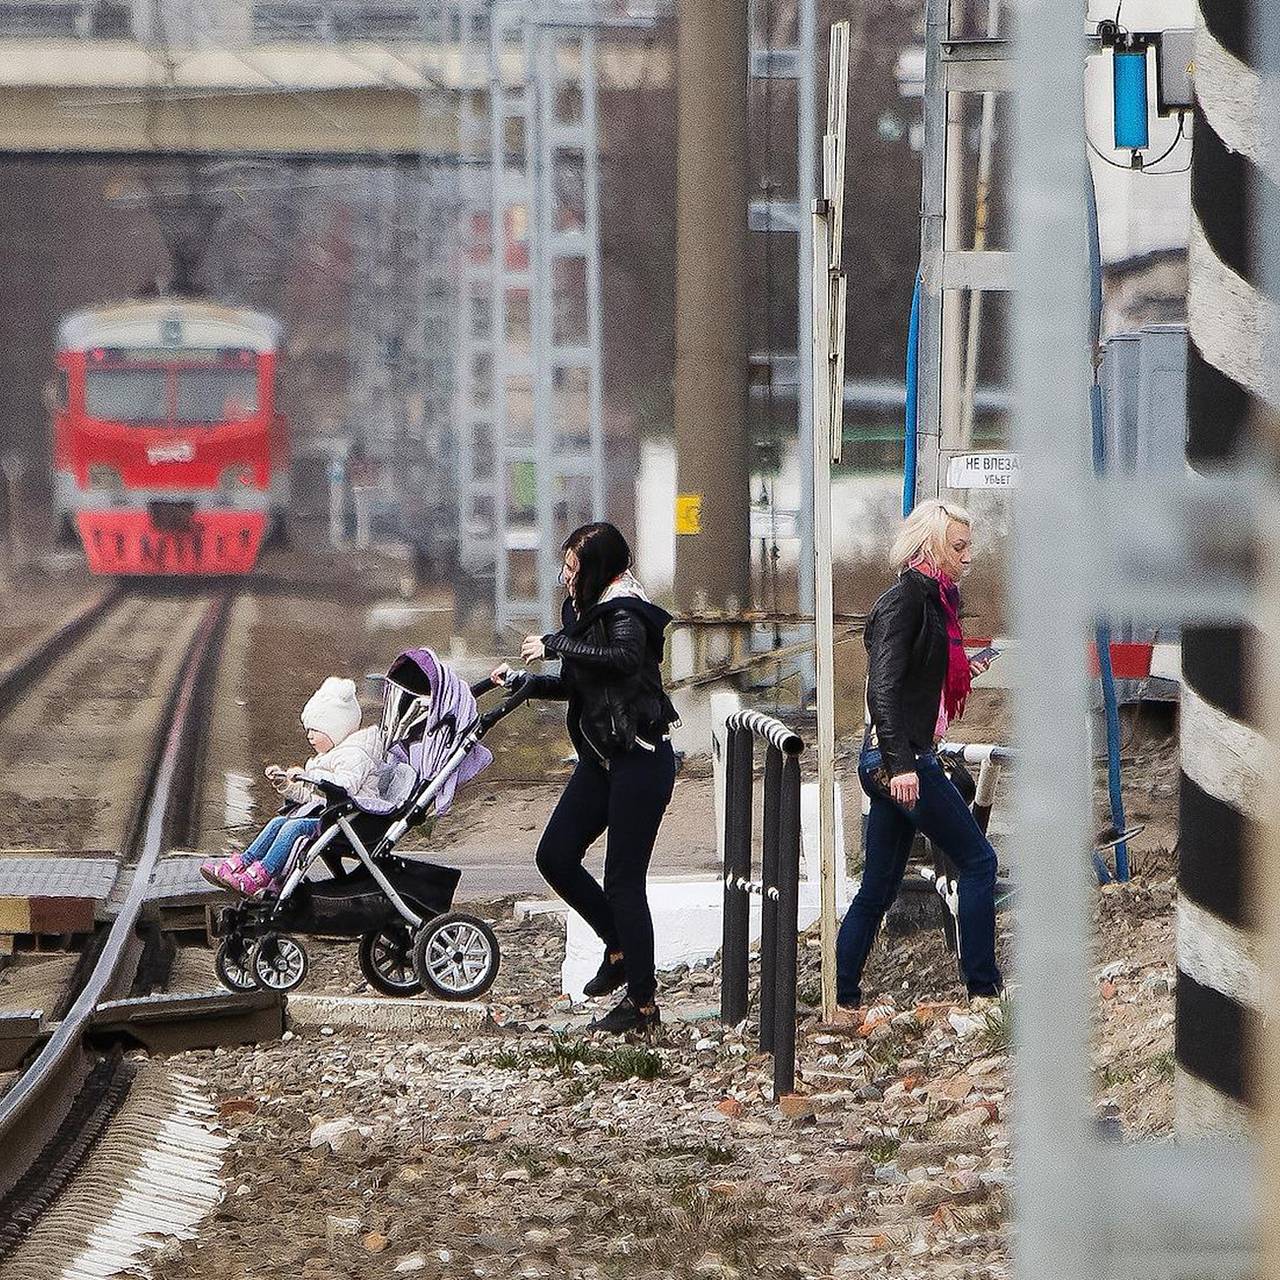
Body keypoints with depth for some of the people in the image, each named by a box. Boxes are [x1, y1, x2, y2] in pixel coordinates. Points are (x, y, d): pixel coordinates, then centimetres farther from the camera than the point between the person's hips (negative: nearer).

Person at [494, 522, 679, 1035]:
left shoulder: (624, 613, -16)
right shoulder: (584, 610, 11)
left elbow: (624, 658, -40)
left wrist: (555, 644, -34)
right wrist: (525, 682, 12)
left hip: (641, 758, -9)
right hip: (601, 758, 9)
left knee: (623, 880, -6)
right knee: (555, 856, 7)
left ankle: (643, 1004, 3)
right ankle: (620, 947, 25)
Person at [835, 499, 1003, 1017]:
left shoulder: (930, 598, 15)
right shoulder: (905, 600, -14)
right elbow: (883, 688, -22)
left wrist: (960, 672, 20)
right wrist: (900, 764, -29)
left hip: (899, 760, 10)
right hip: (900, 760, -10)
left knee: (878, 887, 10)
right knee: (977, 859, -2)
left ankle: (843, 999, 11)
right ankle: (983, 988, 2)